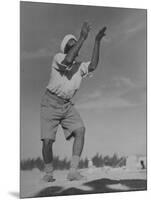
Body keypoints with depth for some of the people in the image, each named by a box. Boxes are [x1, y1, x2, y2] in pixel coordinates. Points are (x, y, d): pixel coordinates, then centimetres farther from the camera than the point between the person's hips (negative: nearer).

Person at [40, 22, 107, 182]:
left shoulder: (80, 67, 8)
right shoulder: (58, 57, -8)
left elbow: (93, 66, -14)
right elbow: (68, 61, -32)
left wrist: (97, 41, -18)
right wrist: (83, 37, -31)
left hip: (67, 105, 5)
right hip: (50, 103, -4)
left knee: (80, 130, -20)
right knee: (47, 140, -13)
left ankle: (73, 171, -21)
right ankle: (48, 173, 11)